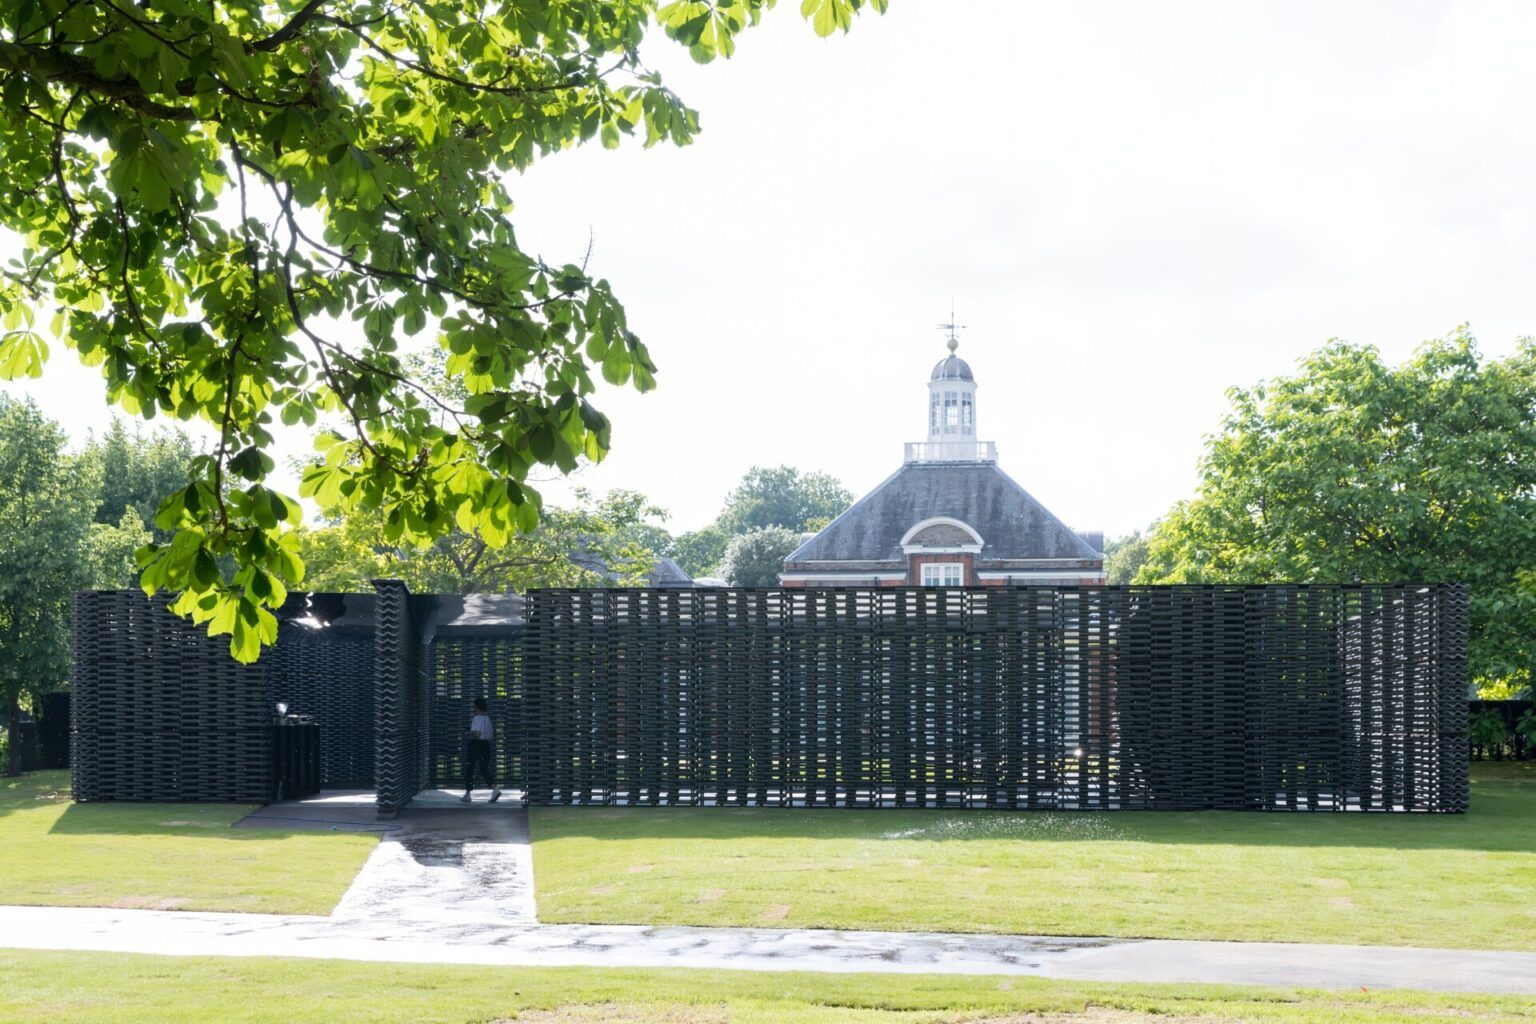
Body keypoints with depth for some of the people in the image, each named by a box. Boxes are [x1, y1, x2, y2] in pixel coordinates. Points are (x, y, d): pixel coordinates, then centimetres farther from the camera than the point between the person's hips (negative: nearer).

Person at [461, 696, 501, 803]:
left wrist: (470, 734, -6)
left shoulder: (476, 718, -14)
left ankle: (467, 794, 13)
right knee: (485, 769, 7)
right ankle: (495, 788, -15)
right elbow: (492, 735, 15)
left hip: (475, 744, -7)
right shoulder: (488, 719, 10)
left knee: (469, 770, 7)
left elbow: (476, 734, -24)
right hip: (486, 744, 7)